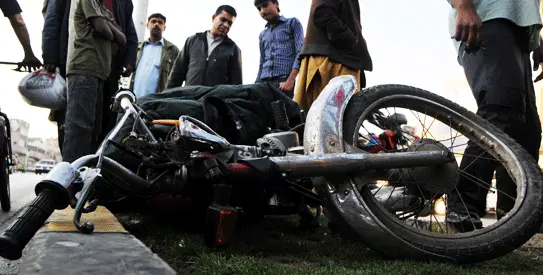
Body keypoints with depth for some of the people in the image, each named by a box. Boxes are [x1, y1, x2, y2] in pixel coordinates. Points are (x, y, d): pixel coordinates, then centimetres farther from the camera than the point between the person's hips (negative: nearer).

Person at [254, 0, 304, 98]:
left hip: (284, 80, -4)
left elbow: (300, 52, -2)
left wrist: (290, 80, -15)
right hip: (264, 82, 5)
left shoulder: (292, 23, 10)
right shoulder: (262, 35, 25)